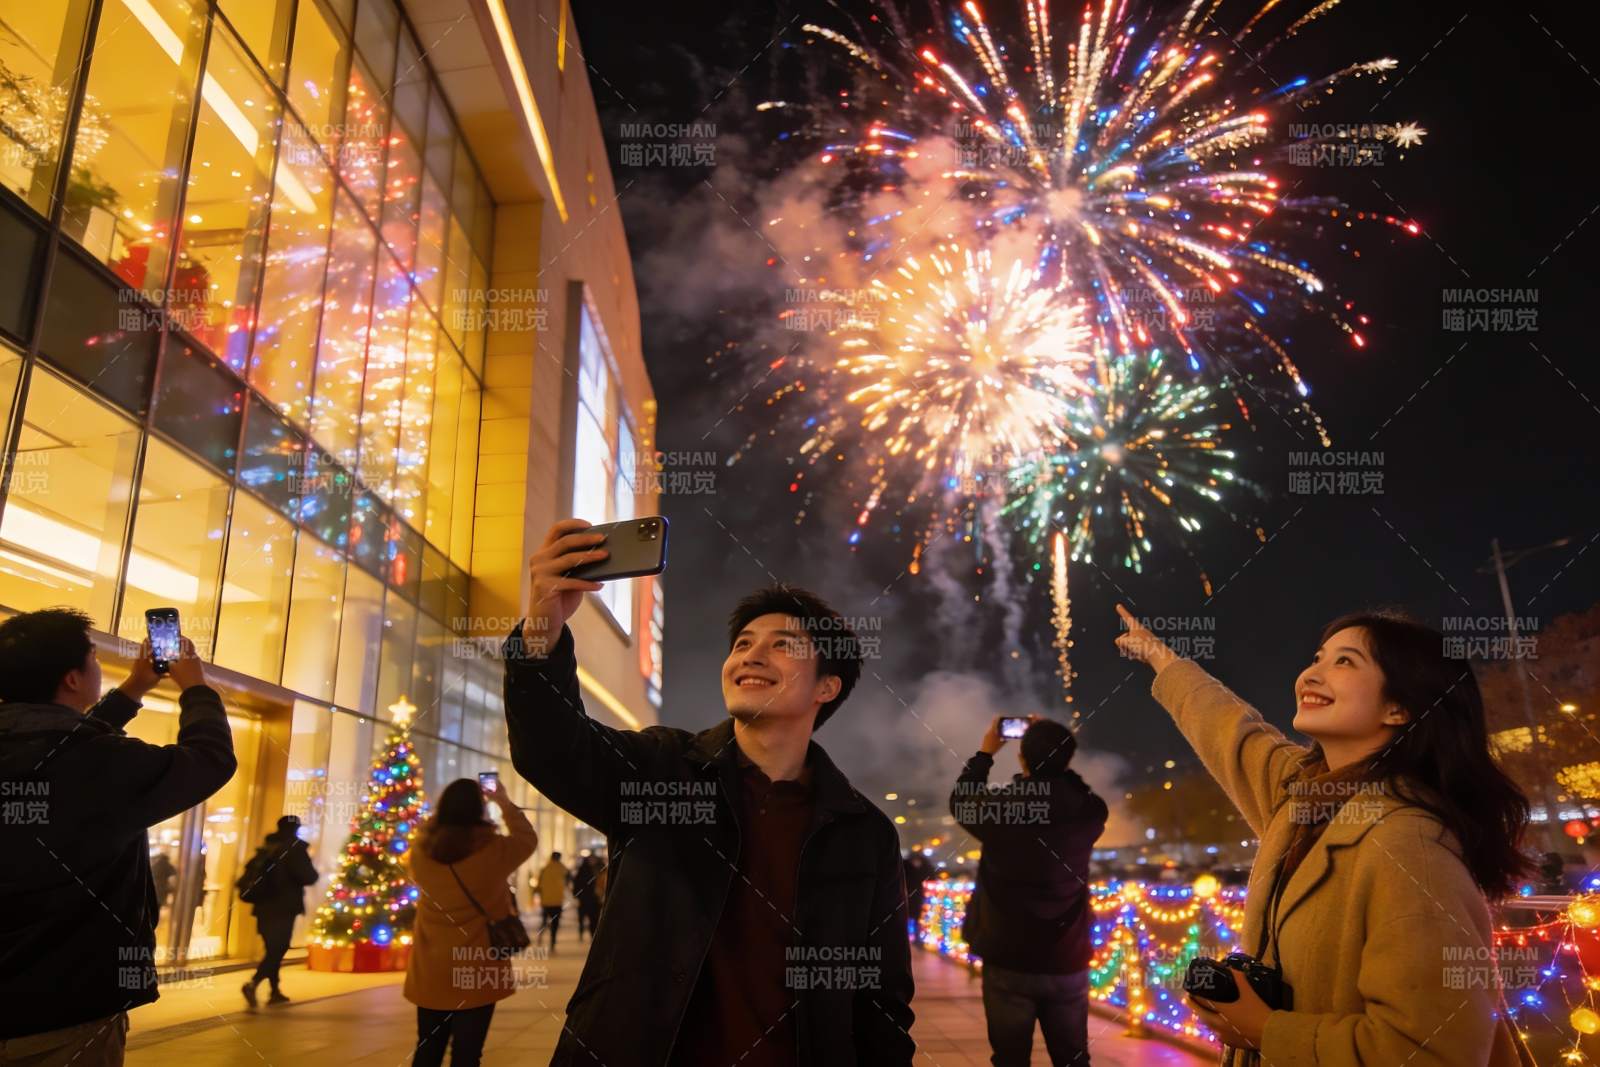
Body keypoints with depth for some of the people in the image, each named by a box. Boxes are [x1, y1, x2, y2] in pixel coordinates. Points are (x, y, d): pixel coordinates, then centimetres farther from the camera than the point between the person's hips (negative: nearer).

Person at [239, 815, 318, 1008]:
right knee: (277, 950, -7)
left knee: (273, 949, 17)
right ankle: (253, 984, -27)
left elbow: (251, 870, 15)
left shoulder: (267, 847, 13)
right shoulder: (295, 848, -8)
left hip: (264, 907, 7)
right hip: (283, 908, -7)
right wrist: (313, 873, 6)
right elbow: (308, 877, -15)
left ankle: (275, 991, 22)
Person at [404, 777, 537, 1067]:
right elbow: (528, 839, 7)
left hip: (429, 973, 4)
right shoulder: (493, 850, -13)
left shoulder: (421, 852, -6)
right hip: (476, 972, -3)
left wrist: (446, 808, 22)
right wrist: (504, 803, 17)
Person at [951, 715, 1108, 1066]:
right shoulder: (1088, 814, -8)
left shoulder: (999, 806, -13)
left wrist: (985, 752, 18)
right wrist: (1054, 749, 20)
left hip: (1009, 963, -2)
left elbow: (961, 802, 9)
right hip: (1068, 964, 2)